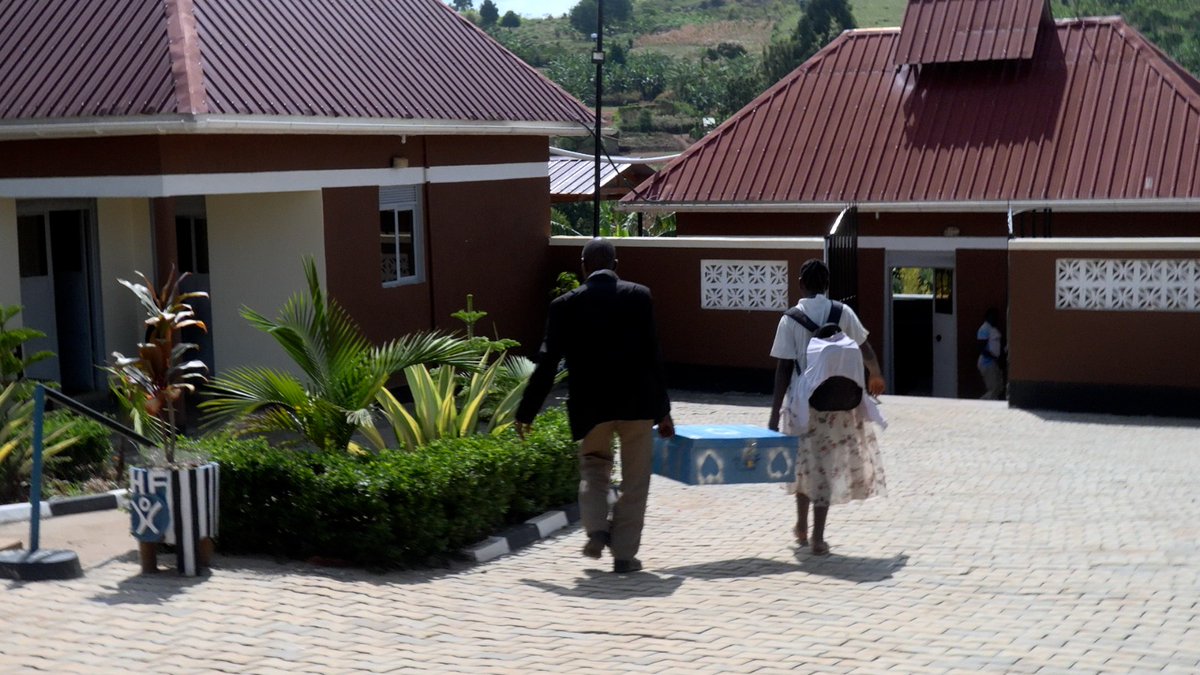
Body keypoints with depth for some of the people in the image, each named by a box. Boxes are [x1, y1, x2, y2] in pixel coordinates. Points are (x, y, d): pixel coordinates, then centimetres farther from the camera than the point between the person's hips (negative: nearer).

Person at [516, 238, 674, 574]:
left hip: (590, 405, 1)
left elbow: (547, 363, -2)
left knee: (593, 468, 22)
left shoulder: (565, 305, -2)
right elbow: (652, 356, -3)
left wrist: (526, 412, 6)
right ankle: (625, 553, 9)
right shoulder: (639, 296, -3)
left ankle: (596, 528, 0)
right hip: (637, 402, -1)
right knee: (634, 481, 10)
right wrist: (663, 411, 4)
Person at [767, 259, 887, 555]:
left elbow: (784, 368, -10)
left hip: (802, 401, 0)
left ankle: (801, 528, 31)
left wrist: (775, 412, -6)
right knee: (827, 465, 7)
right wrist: (876, 377, 27)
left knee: (804, 463, 19)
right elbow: (865, 350, 6)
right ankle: (818, 537, 4)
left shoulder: (790, 319, -8)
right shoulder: (843, 313, -3)